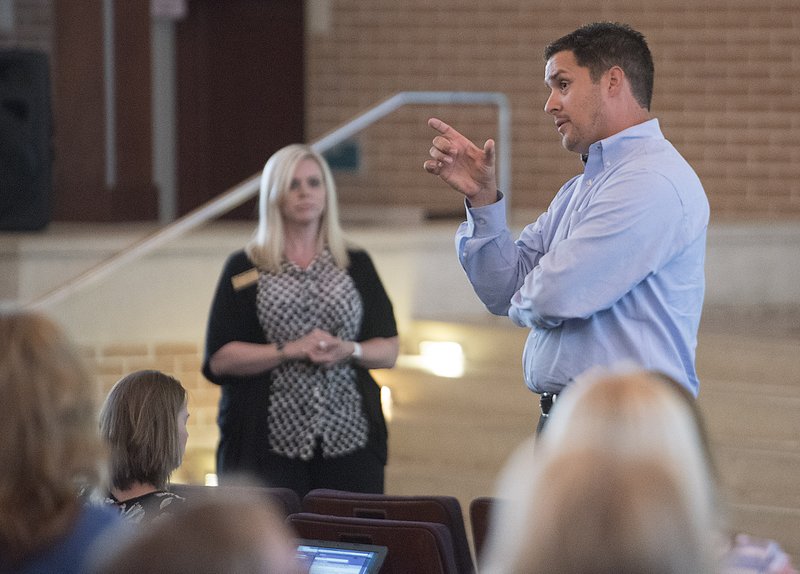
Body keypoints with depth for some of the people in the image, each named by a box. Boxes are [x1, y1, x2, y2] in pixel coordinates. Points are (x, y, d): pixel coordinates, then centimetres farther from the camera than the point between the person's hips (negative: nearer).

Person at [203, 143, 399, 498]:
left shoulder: (356, 265, 14)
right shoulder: (244, 269, 7)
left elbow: (388, 351, 12)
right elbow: (219, 359, -1)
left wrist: (348, 350, -8)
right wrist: (291, 351, -12)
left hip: (349, 439, 2)